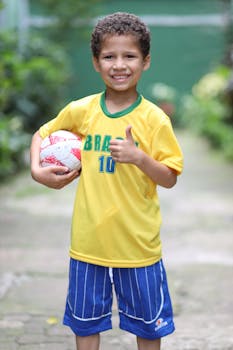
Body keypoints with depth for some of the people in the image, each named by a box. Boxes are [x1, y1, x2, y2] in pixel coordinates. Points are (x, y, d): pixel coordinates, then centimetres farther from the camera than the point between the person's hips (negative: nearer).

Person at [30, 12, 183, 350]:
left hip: (139, 243, -2)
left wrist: (138, 157, -24)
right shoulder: (80, 111, -2)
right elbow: (41, 135, 14)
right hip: (89, 240, 2)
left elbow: (170, 178, -7)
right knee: (85, 321, 15)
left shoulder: (154, 119, -9)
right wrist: (37, 170, -4)